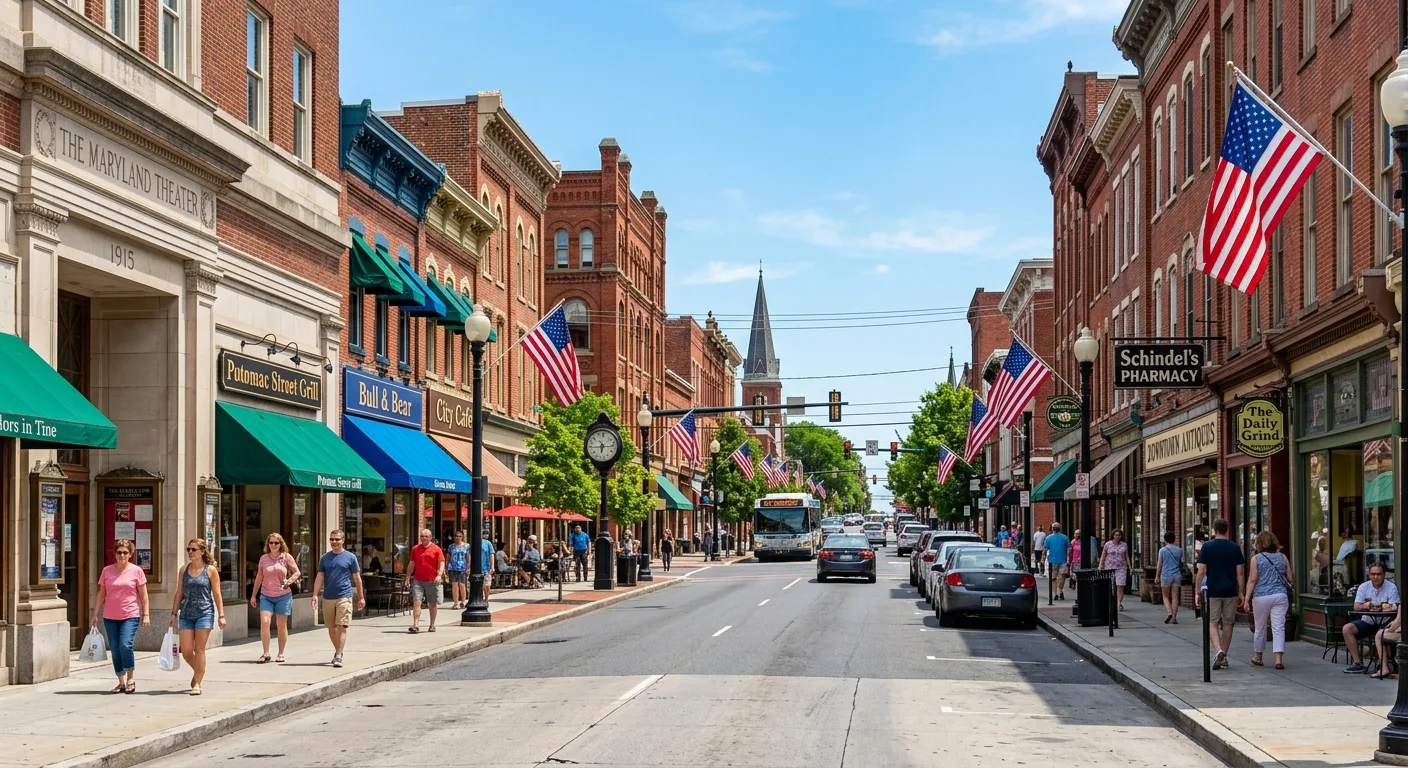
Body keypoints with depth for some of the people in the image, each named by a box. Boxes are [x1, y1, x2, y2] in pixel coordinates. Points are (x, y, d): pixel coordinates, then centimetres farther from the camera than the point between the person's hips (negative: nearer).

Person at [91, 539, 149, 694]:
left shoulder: (136, 571, 1)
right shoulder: (107, 570, 8)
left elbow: (143, 595, 3)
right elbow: (101, 594, 12)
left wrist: (146, 614, -2)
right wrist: (95, 614, 8)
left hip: (130, 616, -3)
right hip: (110, 617, 3)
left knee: (125, 645, -19)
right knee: (115, 649, 3)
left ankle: (130, 678, -2)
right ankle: (121, 682, 12)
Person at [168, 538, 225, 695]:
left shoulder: (210, 570, -1)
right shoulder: (184, 570, 10)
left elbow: (217, 594, -1)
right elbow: (179, 594, 13)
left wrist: (221, 615, -6)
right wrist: (174, 613, 8)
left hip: (204, 613, -4)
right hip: (186, 614, 4)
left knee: (199, 650, -3)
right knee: (186, 651, 0)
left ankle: (197, 684, 4)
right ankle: (198, 672, 29)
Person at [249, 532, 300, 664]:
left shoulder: (286, 557, 0)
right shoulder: (263, 558, 6)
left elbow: (297, 572, 5)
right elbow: (259, 577, 12)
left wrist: (289, 581, -14)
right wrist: (253, 595, 12)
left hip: (283, 596, -1)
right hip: (266, 596, 1)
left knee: (282, 625, 5)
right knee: (264, 622, -14)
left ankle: (281, 654, 15)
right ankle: (265, 654, -8)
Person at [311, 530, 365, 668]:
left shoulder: (350, 557, 1)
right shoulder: (324, 558, 9)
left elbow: (357, 578, 5)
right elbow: (319, 578, 8)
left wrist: (361, 597, 4)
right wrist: (315, 595, -5)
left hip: (344, 597, -4)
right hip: (328, 598, 4)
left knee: (342, 627, -10)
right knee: (331, 628, 12)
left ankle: (338, 656, -12)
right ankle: (337, 651, 30)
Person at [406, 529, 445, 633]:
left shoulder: (436, 549, 1)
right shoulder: (415, 549, 9)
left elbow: (441, 563, -4)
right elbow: (411, 564, 14)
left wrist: (439, 575, -19)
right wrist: (407, 578, 11)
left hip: (432, 581, -1)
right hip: (417, 580, 1)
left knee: (432, 604, 8)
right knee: (416, 602, -10)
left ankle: (432, 625, 22)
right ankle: (415, 625, -13)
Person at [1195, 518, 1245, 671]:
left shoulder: (1207, 547, -4)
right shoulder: (1235, 548, 2)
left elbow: (1201, 571, -7)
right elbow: (1240, 572, 1)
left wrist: (1197, 592, 0)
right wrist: (1241, 592, 8)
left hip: (1212, 591, -2)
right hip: (1231, 591, 2)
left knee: (1212, 623, 3)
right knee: (1228, 624, 13)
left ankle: (1219, 651, -19)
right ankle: (1224, 657, 17)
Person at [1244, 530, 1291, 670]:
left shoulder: (1256, 558, -2)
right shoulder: (1282, 557, 7)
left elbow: (1252, 580, -6)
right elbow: (1289, 579, 12)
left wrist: (1247, 599, -3)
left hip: (1261, 597, -2)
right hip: (1280, 595, 2)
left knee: (1260, 628, 12)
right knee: (1278, 628, -2)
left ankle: (1258, 657, 26)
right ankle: (1279, 659, -13)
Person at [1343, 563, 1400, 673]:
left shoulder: (1391, 588, -6)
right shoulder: (1364, 587, 4)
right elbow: (1356, 606, -3)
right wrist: (1364, 606, -27)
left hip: (1384, 623, -4)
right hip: (1367, 621, 4)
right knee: (1347, 629, -18)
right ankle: (1358, 663, -17)